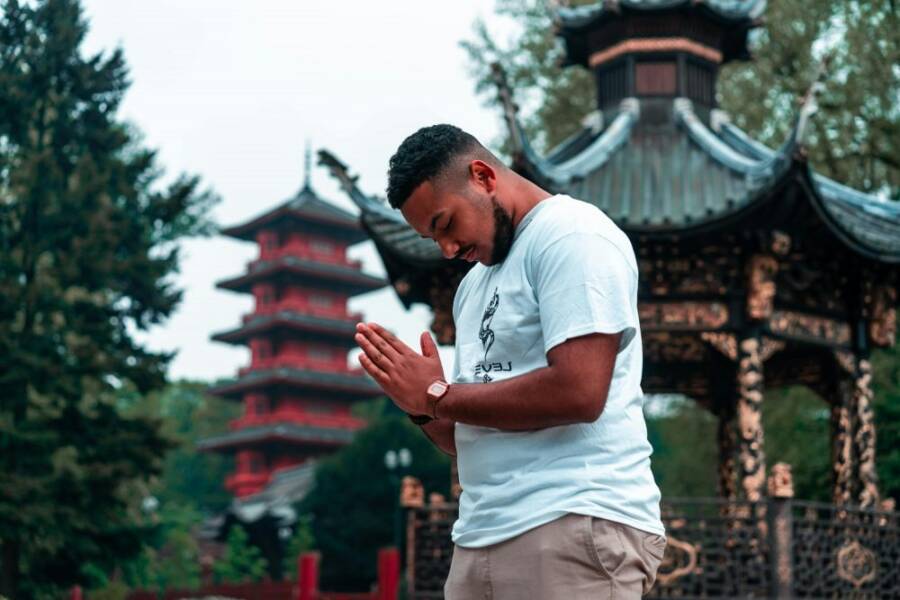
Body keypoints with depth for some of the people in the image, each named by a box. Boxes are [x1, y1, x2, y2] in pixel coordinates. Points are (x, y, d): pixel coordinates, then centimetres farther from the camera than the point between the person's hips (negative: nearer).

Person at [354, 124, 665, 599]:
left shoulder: (570, 235, -5)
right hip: (481, 537, 8)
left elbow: (578, 392, -18)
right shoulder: (474, 286, 22)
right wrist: (423, 407, 1)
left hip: (576, 524, -8)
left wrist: (438, 395, -8)